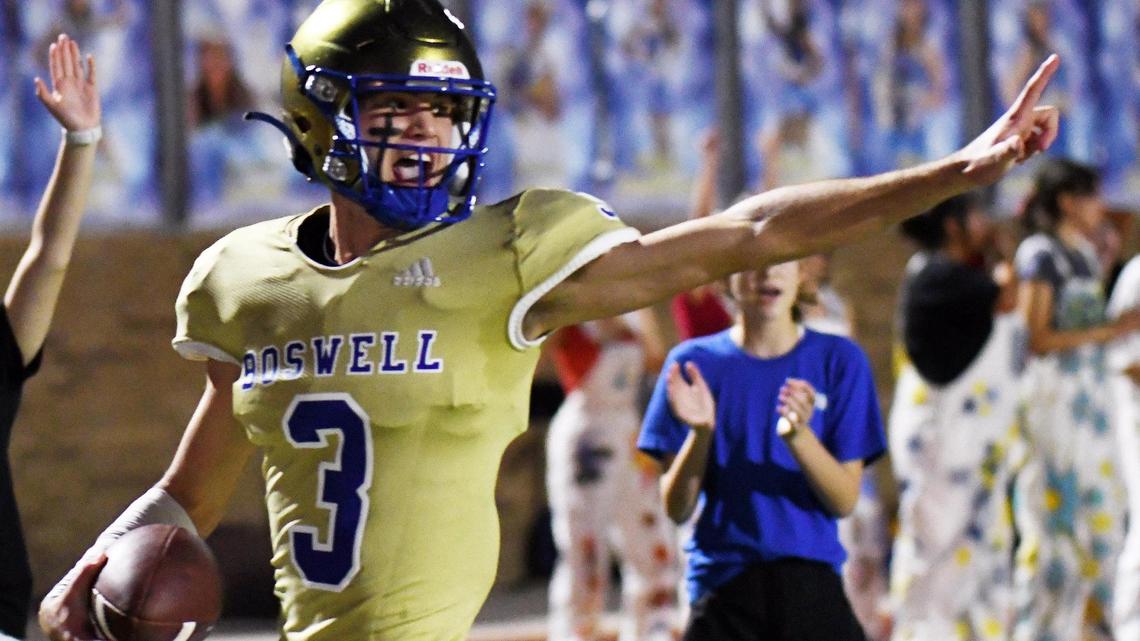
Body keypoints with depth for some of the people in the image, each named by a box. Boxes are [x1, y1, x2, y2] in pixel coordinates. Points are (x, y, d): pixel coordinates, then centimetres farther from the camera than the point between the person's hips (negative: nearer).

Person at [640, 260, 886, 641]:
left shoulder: (838, 360, 5)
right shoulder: (694, 363, 5)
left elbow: (845, 500, 0)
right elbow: (676, 508, 1)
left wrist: (798, 436, -17)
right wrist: (701, 432, -16)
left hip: (813, 584, 0)